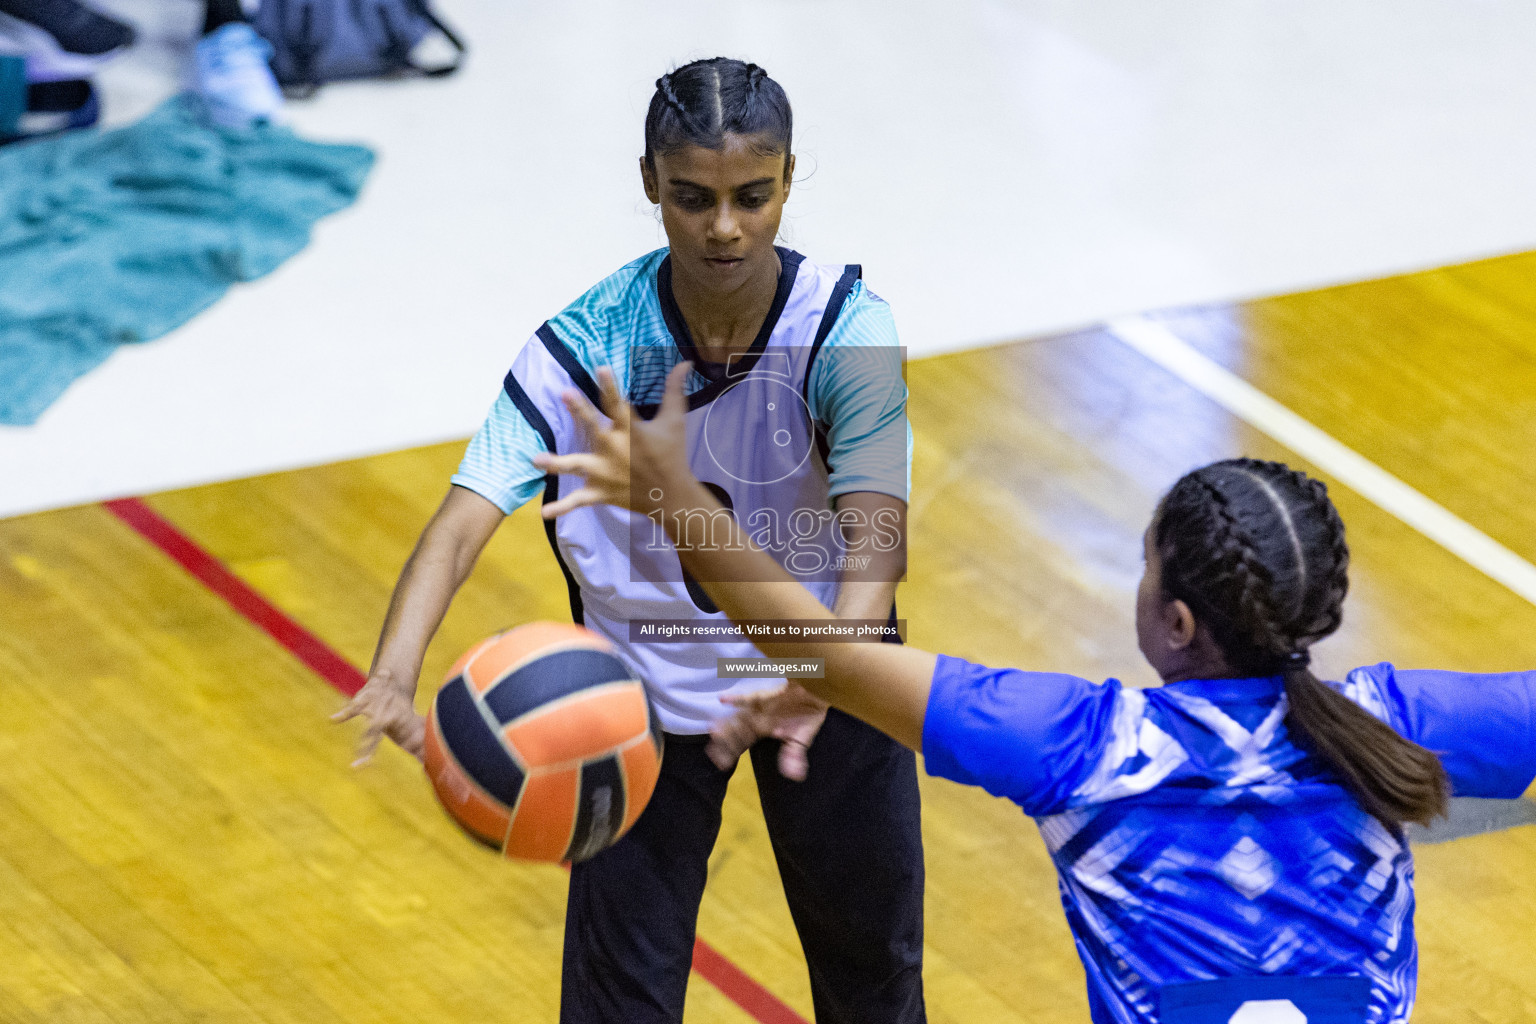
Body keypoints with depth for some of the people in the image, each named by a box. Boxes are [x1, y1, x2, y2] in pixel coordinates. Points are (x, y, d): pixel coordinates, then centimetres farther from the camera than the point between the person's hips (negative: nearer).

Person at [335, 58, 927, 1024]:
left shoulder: (847, 329, -24)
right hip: (645, 686, 0)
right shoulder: (584, 348, -24)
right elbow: (466, 518, -34)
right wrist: (394, 673, -54)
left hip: (821, 676, 1)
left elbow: (876, 537, -34)